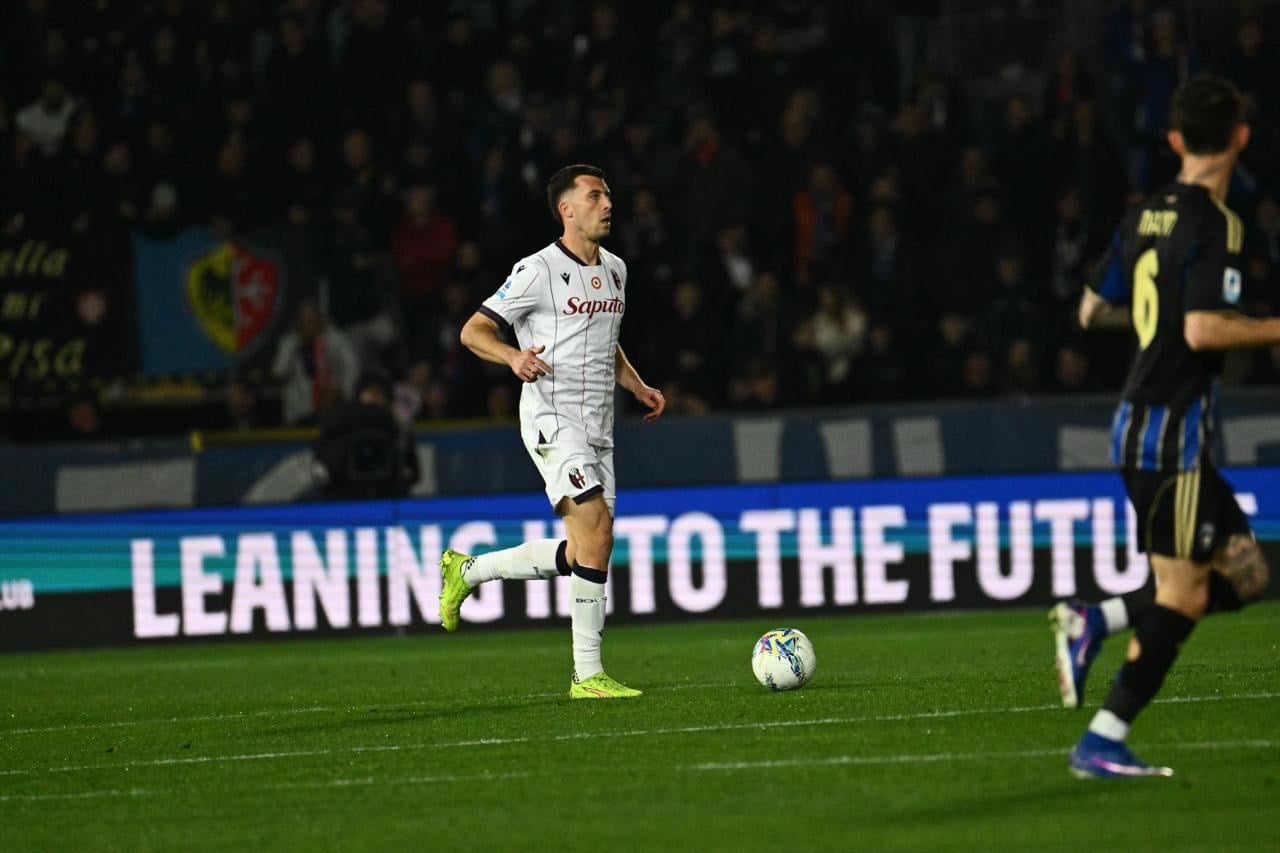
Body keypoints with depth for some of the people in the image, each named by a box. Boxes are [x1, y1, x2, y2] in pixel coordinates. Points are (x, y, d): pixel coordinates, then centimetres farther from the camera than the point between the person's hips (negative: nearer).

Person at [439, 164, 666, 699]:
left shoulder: (614, 270, 15)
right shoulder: (540, 270, -9)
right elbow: (473, 331, -7)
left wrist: (638, 387, 13)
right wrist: (514, 356, -27)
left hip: (597, 429, 8)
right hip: (551, 420, -8)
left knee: (581, 555, 6)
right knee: (597, 531, -20)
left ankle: (468, 571, 26)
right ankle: (587, 674, -16)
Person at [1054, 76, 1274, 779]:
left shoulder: (1147, 216, 11)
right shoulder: (1214, 224, -14)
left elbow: (1093, 310, 19)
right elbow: (1203, 330, -24)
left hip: (1142, 425, 9)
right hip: (1173, 429, -9)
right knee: (1181, 596, -4)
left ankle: (1094, 621, 3)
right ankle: (1103, 742, -4)